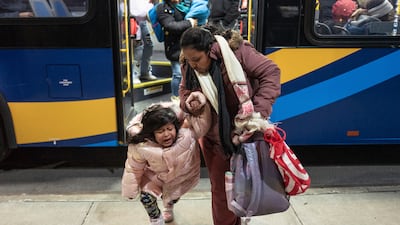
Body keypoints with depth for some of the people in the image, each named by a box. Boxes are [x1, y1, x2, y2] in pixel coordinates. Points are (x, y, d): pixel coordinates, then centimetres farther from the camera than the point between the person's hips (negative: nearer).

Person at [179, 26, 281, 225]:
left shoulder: (236, 52, -21)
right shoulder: (188, 67, -5)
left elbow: (271, 72, -19)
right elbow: (184, 90, 9)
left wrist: (259, 110, -25)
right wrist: (187, 102, -16)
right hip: (214, 139, 3)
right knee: (220, 188, 13)